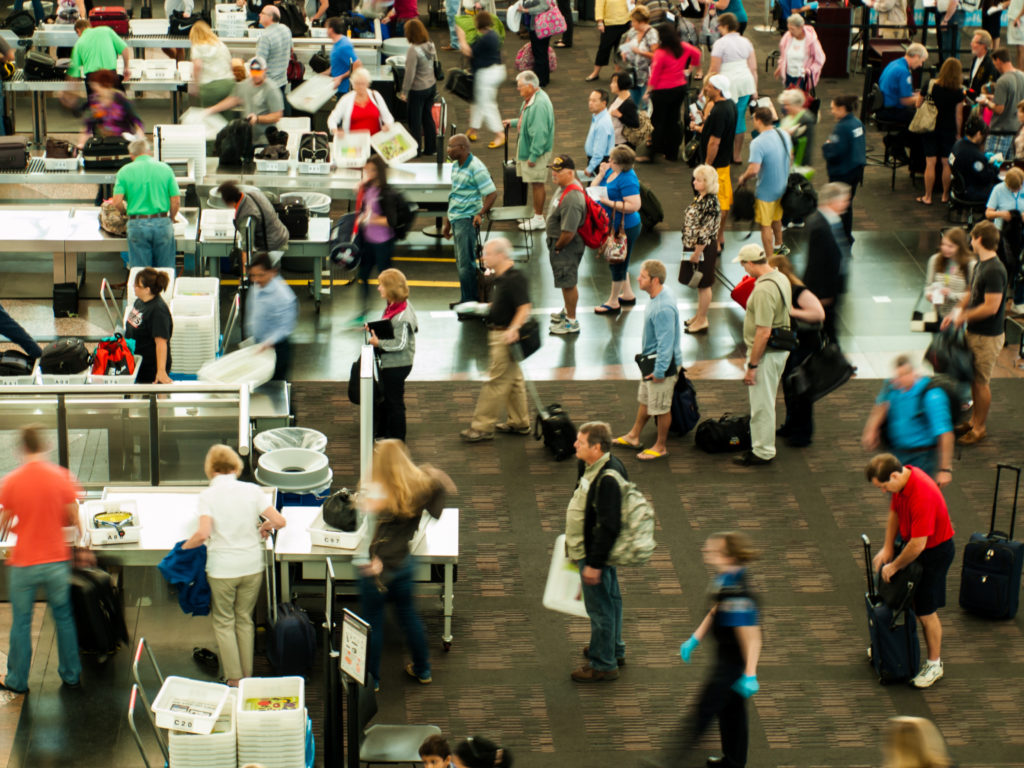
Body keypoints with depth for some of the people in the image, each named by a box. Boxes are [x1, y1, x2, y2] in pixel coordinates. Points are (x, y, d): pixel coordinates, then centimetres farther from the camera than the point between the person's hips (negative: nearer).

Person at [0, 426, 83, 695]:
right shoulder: (62, 477, -7)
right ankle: (71, 675, 24)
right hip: (56, 560, 1)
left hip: (23, 564, -1)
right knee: (64, 618, 15)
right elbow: (74, 519, -1)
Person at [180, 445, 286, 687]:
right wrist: (264, 527, 16)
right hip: (252, 566, 3)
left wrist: (185, 547, -3)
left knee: (223, 622, 12)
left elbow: (203, 534, -22)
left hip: (222, 569, -3)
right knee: (245, 620, 18)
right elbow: (280, 522, -6)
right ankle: (248, 676, 22)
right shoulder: (252, 491, -2)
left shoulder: (208, 496, -10)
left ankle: (234, 679, 11)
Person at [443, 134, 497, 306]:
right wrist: (447, 223, 22)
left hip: (468, 219, -9)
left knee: (466, 263, -8)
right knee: (461, 263, 13)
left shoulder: (476, 168, -15)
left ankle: (468, 301, -1)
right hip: (456, 219, 9)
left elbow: (492, 193, -17)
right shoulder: (455, 166, 13)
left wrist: (480, 214, -26)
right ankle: (471, 298, 22)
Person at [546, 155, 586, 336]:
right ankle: (567, 310, 44)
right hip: (558, 242, 10)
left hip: (567, 247, -10)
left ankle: (572, 322, 18)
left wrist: (557, 247, -15)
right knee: (565, 282, 26)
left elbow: (568, 233, -32)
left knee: (568, 283, 4)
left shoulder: (572, 199, -33)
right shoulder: (563, 187, 1)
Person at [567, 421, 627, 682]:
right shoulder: (591, 467, 2)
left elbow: (608, 525, -29)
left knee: (599, 606, 2)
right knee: (610, 599, 24)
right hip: (588, 549, 10)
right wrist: (573, 546, 24)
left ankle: (603, 665, 13)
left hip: (595, 553, -10)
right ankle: (614, 650, 40)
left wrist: (595, 563, -25)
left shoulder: (608, 479, -30)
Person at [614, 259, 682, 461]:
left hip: (663, 363, -10)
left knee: (661, 407, 6)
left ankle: (661, 447, 21)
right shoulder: (658, 298, 2)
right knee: (645, 400, 24)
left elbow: (665, 342, -28)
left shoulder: (663, 309, -31)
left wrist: (659, 371, -23)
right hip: (650, 360, 10)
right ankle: (634, 437, 40)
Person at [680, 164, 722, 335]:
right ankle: (700, 316, 32)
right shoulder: (700, 198, 6)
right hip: (693, 246, 9)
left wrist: (697, 253, -20)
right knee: (700, 284, 20)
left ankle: (702, 321, 14)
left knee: (703, 285, 3)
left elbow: (705, 232, -23)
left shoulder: (710, 203, -23)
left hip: (704, 249, -9)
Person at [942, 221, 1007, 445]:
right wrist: (955, 312, 6)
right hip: (974, 332, 9)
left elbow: (991, 307, -27)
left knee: (981, 382, 1)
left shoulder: (994, 271, -25)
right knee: (974, 379, 18)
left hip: (987, 337, -9)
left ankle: (979, 428, 13)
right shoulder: (981, 264, 7)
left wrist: (963, 316, -16)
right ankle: (974, 420, 32)